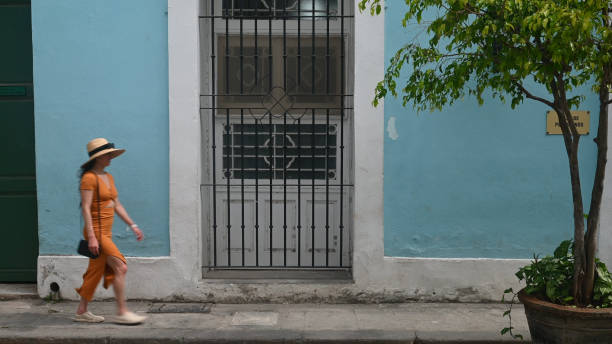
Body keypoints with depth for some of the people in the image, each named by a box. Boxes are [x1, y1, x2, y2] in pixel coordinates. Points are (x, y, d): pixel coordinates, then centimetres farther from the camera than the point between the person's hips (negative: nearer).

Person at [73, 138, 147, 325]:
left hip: (106, 232, 9)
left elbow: (117, 205, 19)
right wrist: (91, 237, -23)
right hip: (96, 232, -9)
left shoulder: (108, 177, 14)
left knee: (96, 271, 12)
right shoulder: (89, 178, -12)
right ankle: (122, 312, -6)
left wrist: (133, 225, 14)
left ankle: (81, 311, 22)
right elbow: (86, 208, -17)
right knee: (120, 268, -12)